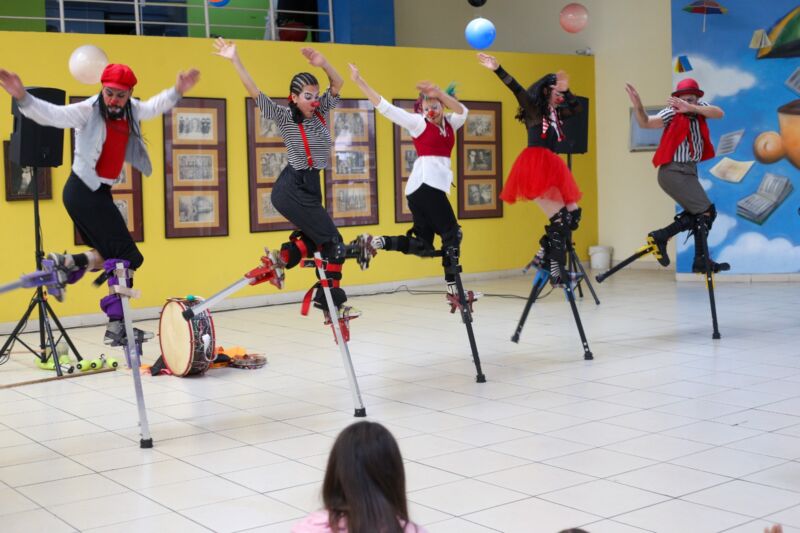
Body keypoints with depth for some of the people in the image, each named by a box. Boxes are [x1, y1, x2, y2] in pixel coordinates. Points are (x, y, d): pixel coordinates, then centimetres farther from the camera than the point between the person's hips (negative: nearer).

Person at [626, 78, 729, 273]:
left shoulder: (699, 108, 4)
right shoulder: (672, 112, -12)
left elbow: (719, 113, -15)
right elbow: (646, 123, -27)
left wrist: (691, 108, -29)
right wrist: (638, 107, -47)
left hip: (688, 171, 7)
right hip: (674, 172, -7)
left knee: (699, 214, 12)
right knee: (706, 212, -12)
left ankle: (701, 261, 23)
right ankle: (660, 237, -9)